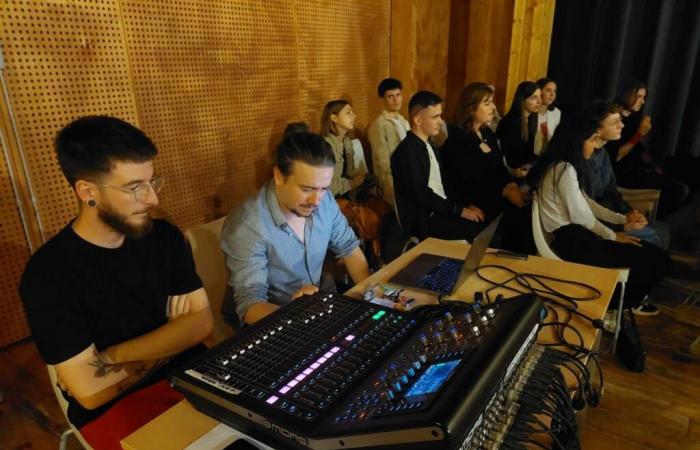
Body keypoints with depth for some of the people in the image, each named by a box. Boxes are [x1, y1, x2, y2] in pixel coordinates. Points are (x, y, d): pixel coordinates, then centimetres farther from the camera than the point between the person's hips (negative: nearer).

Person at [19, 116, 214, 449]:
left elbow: (202, 321, -5)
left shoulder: (164, 236, 0)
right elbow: (90, 391, -17)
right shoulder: (48, 274, -15)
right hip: (114, 406, -4)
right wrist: (173, 338, -7)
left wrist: (113, 357, -14)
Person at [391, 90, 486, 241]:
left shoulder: (428, 145, 13)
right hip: (423, 221, -8)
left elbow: (442, 184, 14)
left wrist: (466, 205, 2)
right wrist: (459, 210, -16)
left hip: (440, 210, 8)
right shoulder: (407, 152, -16)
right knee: (481, 227, -18)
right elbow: (422, 195, -21)